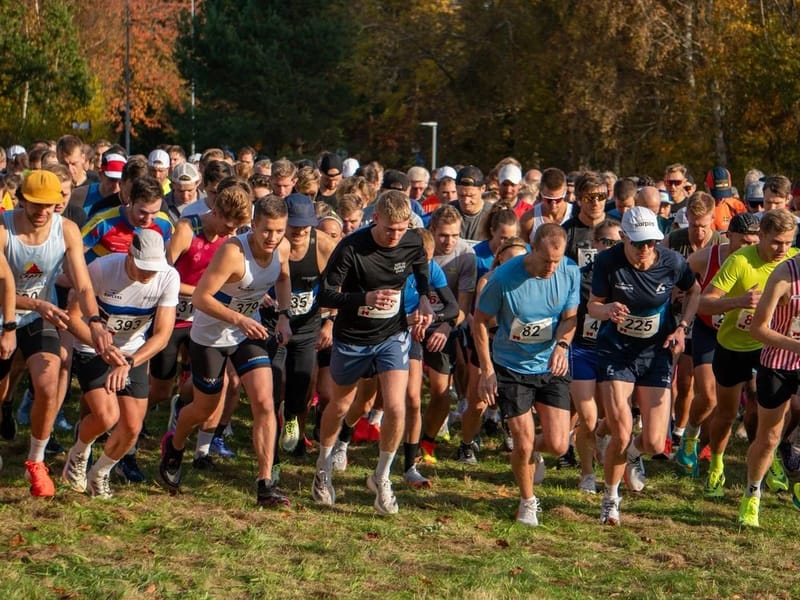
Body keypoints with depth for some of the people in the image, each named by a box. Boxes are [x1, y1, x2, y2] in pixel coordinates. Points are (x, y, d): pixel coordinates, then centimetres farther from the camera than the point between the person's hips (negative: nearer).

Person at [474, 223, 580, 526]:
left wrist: (562, 345, -24)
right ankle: (527, 501, 22)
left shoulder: (570, 273, -12)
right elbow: (480, 320, -8)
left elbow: (570, 317, -1)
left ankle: (529, 450, 32)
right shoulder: (504, 277, -20)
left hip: (551, 368, 3)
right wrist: (487, 370, -9)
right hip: (511, 368, -2)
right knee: (524, 444, -4)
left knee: (557, 445, -5)